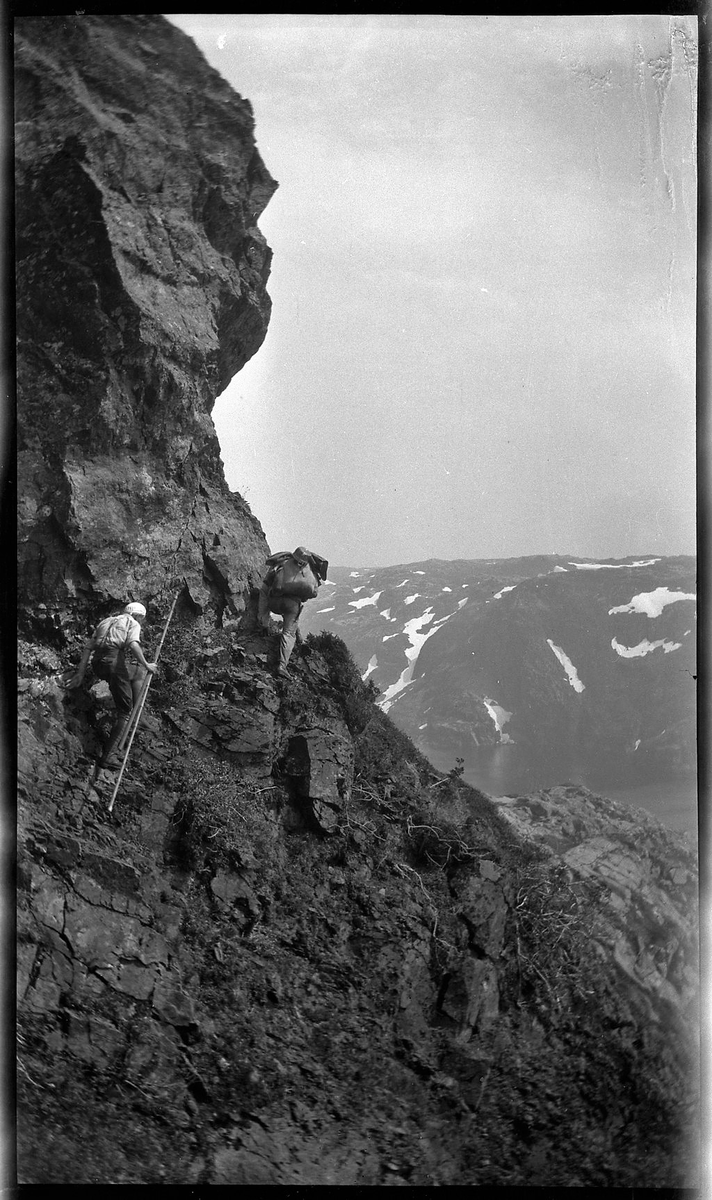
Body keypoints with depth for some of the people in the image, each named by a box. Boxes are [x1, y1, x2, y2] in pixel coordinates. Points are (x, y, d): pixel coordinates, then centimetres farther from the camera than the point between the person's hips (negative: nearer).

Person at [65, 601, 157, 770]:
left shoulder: (105, 622, 28)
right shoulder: (133, 624, 10)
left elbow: (88, 647, 17)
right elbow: (133, 644, -12)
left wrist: (80, 673, 12)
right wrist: (146, 665, -4)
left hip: (99, 666, 6)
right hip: (117, 663, -6)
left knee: (140, 670, 30)